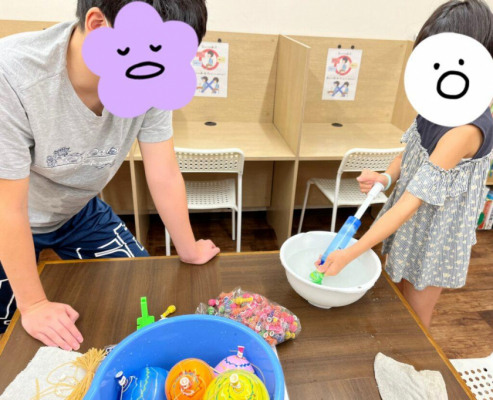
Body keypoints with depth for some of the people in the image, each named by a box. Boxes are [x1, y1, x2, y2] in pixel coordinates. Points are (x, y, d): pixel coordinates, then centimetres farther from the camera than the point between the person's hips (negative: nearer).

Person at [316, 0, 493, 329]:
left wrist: (349, 254, -31)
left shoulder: (467, 127, -31)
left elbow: (413, 201, -32)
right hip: (412, 226, 7)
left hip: (432, 239, -7)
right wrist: (386, 177, -16)